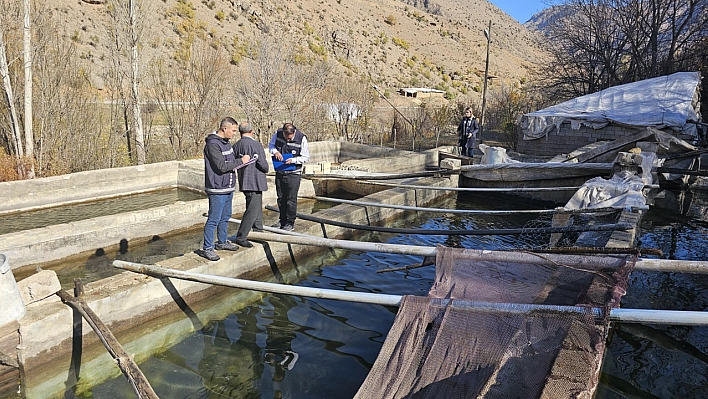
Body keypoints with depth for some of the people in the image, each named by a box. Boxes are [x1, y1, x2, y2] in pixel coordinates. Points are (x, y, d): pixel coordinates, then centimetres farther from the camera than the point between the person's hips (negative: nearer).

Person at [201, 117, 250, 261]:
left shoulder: (226, 142, 12)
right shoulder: (213, 144, -18)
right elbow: (221, 166, -23)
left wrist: (242, 159, 2)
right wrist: (241, 161, -16)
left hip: (228, 188, 10)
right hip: (217, 189, -10)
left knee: (225, 217, 19)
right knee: (214, 219, -3)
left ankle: (222, 241, 34)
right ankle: (207, 248, 6)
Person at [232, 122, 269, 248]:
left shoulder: (235, 146, 5)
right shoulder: (256, 145, -16)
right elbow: (264, 166, -17)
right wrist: (265, 170, 4)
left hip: (243, 182, 8)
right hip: (255, 182, -8)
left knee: (257, 208, 21)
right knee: (252, 210, -3)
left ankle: (258, 231, 33)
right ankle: (240, 237, -2)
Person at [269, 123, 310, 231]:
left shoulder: (301, 138, -14)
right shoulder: (278, 133, -5)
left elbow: (306, 157, -8)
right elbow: (271, 145, 11)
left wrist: (293, 160, -23)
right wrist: (275, 151, -12)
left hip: (293, 173, -4)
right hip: (279, 172, 4)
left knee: (291, 199, -1)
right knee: (281, 198, 13)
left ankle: (290, 223, 10)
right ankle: (282, 220, 27)